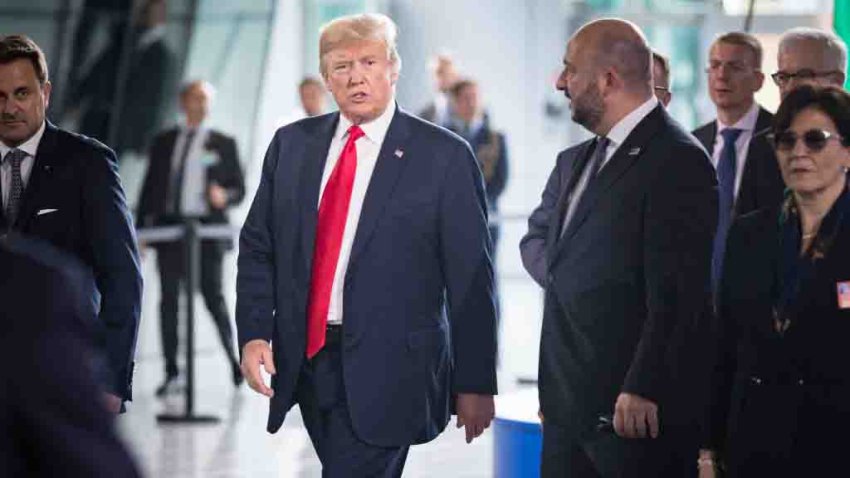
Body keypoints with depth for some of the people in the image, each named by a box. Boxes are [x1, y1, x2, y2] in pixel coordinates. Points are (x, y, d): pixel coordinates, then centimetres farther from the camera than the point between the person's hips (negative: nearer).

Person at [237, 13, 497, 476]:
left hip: (387, 369, -5)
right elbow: (257, 248, 12)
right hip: (305, 362, 5)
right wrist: (254, 333, -2)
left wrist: (475, 383, -5)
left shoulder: (443, 155, -5)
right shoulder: (292, 144, 8)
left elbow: (470, 277, -5)